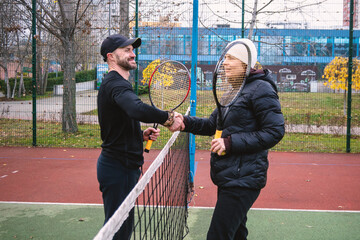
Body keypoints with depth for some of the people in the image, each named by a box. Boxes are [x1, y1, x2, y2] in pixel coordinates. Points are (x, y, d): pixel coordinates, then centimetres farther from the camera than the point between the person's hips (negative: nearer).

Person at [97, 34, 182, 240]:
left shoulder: (114, 83, 18)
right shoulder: (116, 83, -16)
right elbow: (137, 109, -39)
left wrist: (141, 135, 9)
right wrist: (168, 117, -26)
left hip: (124, 166, 11)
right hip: (117, 168, -11)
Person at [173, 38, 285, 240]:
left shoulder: (261, 89, -12)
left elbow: (275, 131, -18)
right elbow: (212, 125, 19)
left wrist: (231, 142, -21)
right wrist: (186, 122, 1)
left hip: (242, 180, -10)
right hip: (228, 178, 10)